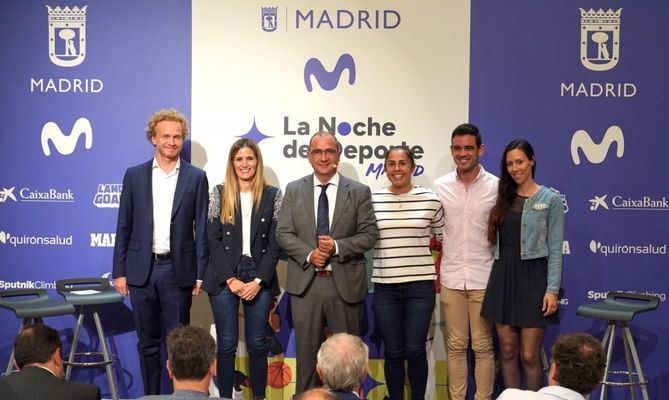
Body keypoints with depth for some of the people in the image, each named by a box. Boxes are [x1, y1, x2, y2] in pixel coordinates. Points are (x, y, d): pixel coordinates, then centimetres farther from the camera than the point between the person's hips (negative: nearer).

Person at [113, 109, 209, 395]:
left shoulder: (196, 178, 2)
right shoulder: (134, 175, 6)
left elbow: (201, 229, 2)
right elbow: (124, 227, 6)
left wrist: (201, 274, -3)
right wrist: (119, 271, 2)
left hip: (178, 270, -1)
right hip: (141, 270, 2)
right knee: (148, 342, 10)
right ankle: (150, 395, 20)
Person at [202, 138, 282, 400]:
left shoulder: (272, 195, 4)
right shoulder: (219, 194, 4)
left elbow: (275, 243, 1)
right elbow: (213, 240, -1)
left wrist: (258, 281, -9)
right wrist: (231, 279, -10)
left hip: (259, 276, 0)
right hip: (224, 277, 0)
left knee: (257, 344, 4)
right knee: (226, 345, 2)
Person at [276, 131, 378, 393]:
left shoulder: (359, 192, 3)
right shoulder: (293, 190, 7)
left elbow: (369, 234, -1)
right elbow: (283, 233, 3)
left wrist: (337, 247, -16)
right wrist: (308, 254, -13)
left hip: (345, 283, -1)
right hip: (305, 283, 1)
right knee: (307, 351, 9)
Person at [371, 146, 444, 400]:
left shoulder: (430, 200, 1)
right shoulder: (372, 200, 2)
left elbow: (441, 237, 14)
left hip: (420, 285, -1)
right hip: (385, 286, 1)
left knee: (415, 350, -1)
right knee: (393, 352, 6)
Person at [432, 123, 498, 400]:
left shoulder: (496, 187, -1)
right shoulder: (440, 186, 5)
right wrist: (435, 275, 5)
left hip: (483, 280, -2)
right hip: (451, 280, 2)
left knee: (483, 346, 4)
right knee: (456, 346, 9)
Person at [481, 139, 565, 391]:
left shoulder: (550, 199, -2)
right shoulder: (503, 198, 10)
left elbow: (555, 248, -5)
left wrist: (552, 289, -12)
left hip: (532, 277, -4)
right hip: (503, 276, 4)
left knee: (529, 355, -2)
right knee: (507, 351, 8)